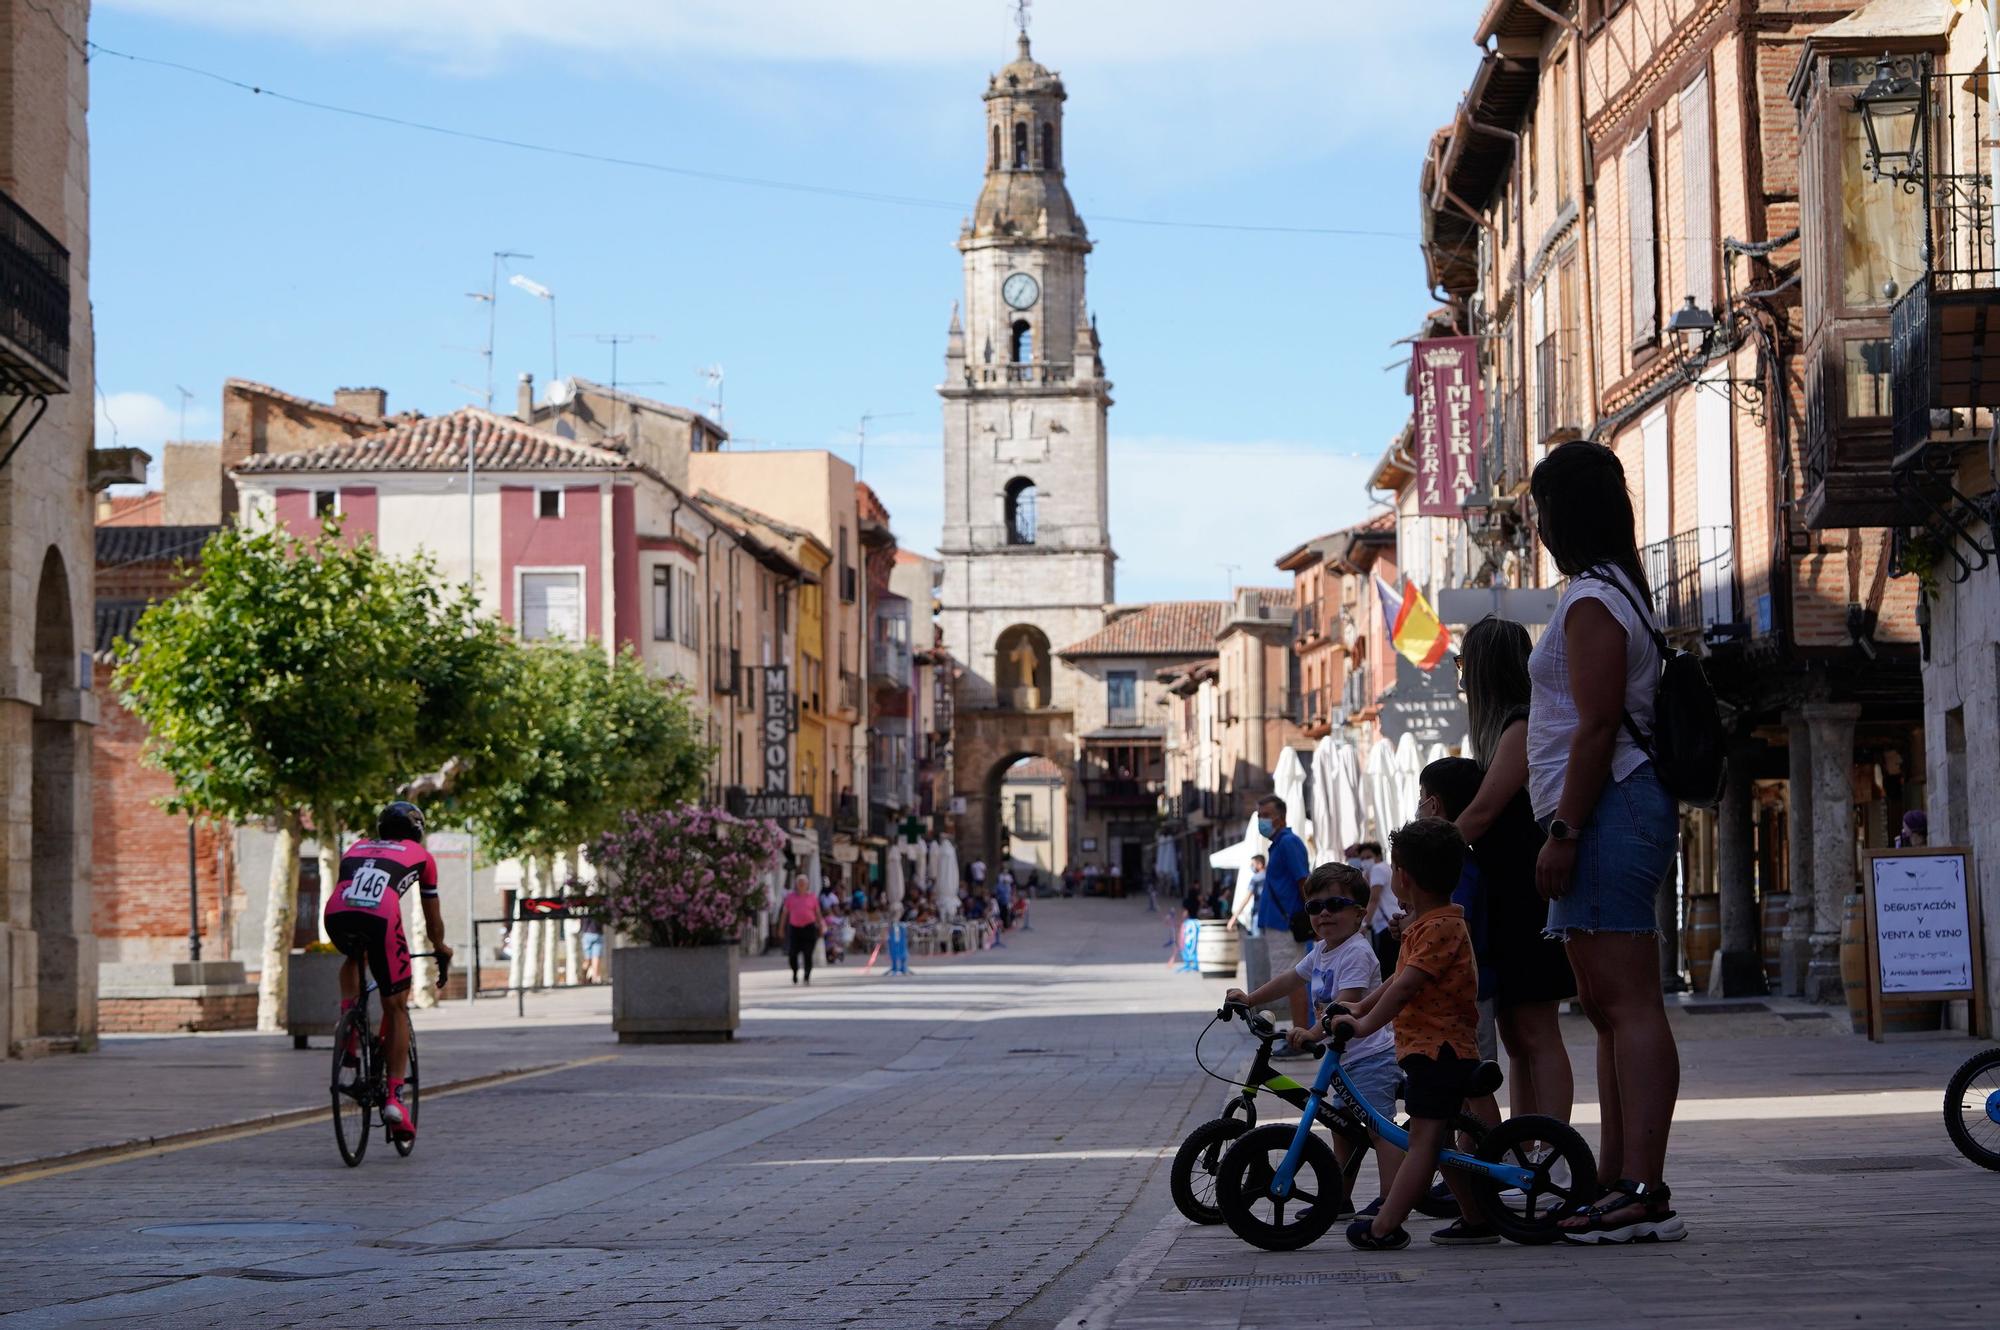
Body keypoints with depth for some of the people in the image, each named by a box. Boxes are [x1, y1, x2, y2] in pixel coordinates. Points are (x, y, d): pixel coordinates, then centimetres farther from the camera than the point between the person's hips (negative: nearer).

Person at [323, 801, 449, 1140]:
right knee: (396, 1008, 11)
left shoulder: (356, 849, 36)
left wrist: (357, 941, 63)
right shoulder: (421, 856, 29)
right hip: (380, 918, -3)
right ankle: (394, 1098, 2)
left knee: (353, 959, 39)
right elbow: (433, 917, 37)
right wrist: (440, 948, 57)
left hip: (336, 915, 3)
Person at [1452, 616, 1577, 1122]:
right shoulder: (1507, 727, 18)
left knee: (1536, 1033, -11)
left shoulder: (1522, 727, -12)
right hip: (1505, 901, 10)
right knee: (1515, 1037, 9)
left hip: (1530, 903, -10)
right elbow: (1483, 812, 17)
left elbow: (1482, 812, -18)